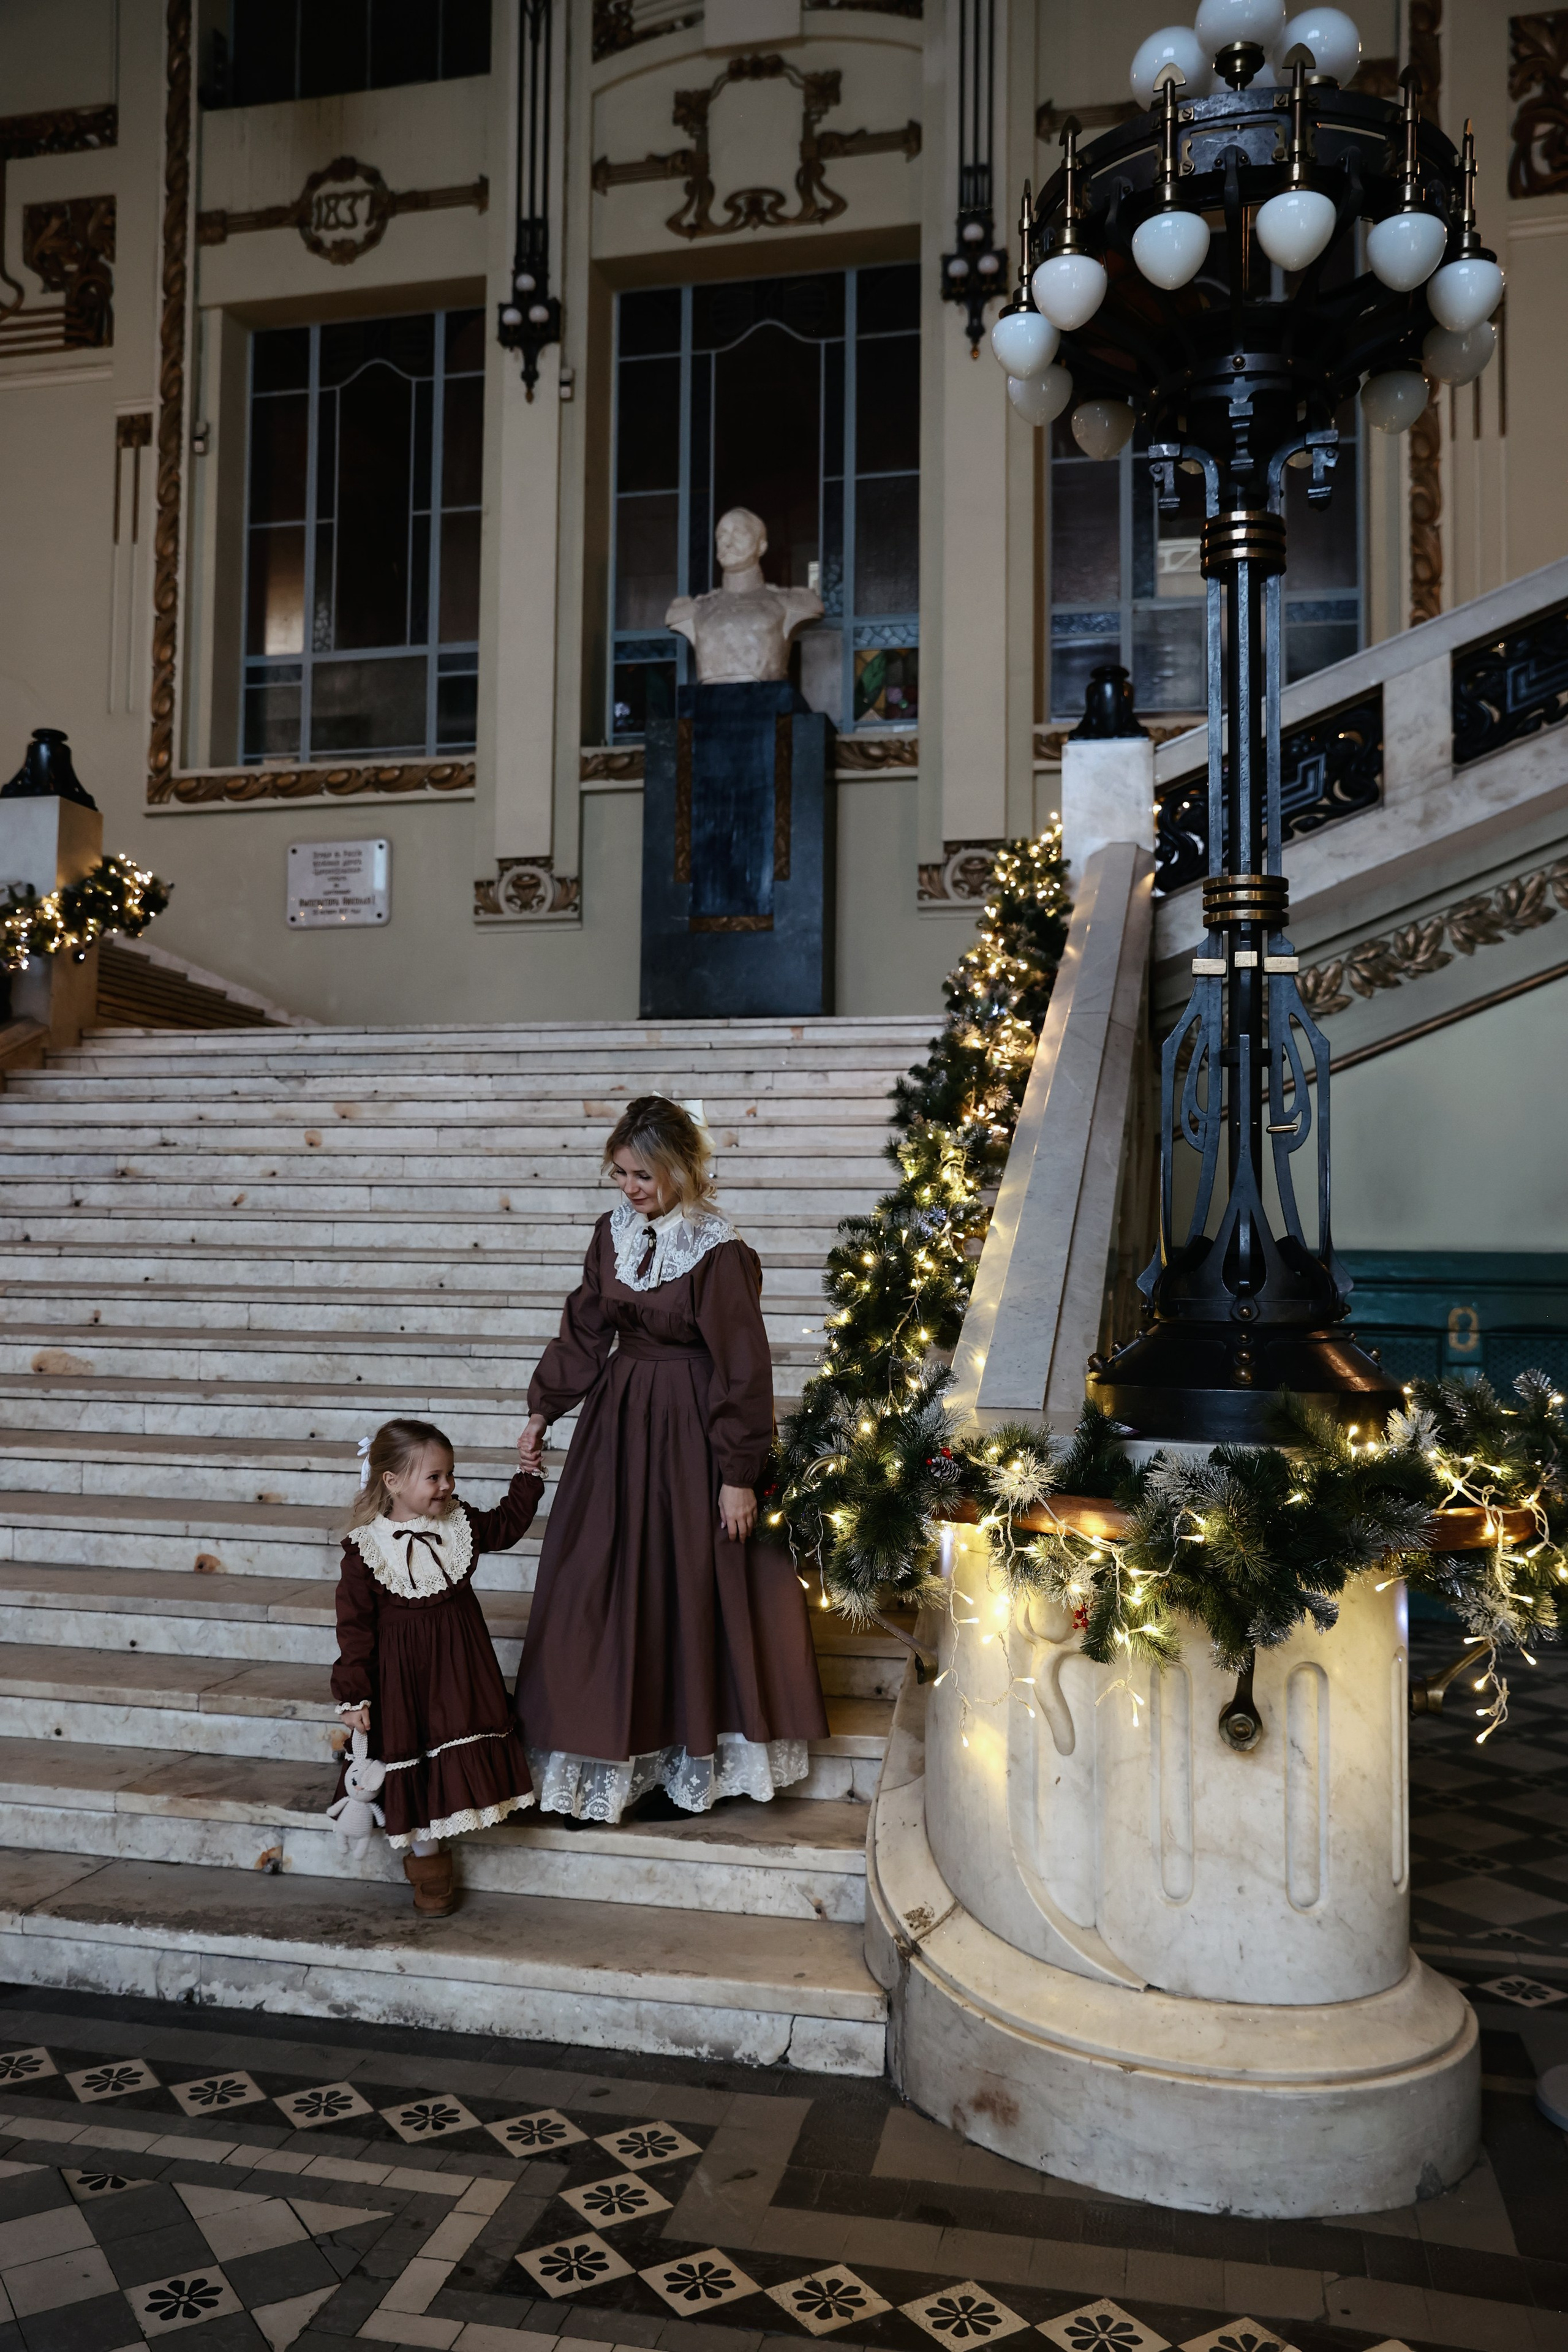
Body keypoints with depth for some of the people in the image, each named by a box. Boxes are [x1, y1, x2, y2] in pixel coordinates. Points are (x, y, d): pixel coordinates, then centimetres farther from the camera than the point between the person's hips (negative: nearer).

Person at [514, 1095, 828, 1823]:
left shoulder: (718, 1253, -16)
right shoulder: (613, 1234, 3)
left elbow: (742, 1367, -14)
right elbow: (584, 1332, 12)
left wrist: (739, 1474, -14)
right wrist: (543, 1410, 6)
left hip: (689, 1433, -6)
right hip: (618, 1422, 6)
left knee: (687, 1591, 4)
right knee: (600, 1589, 8)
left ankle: (690, 1766, 20)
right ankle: (607, 1765, 21)